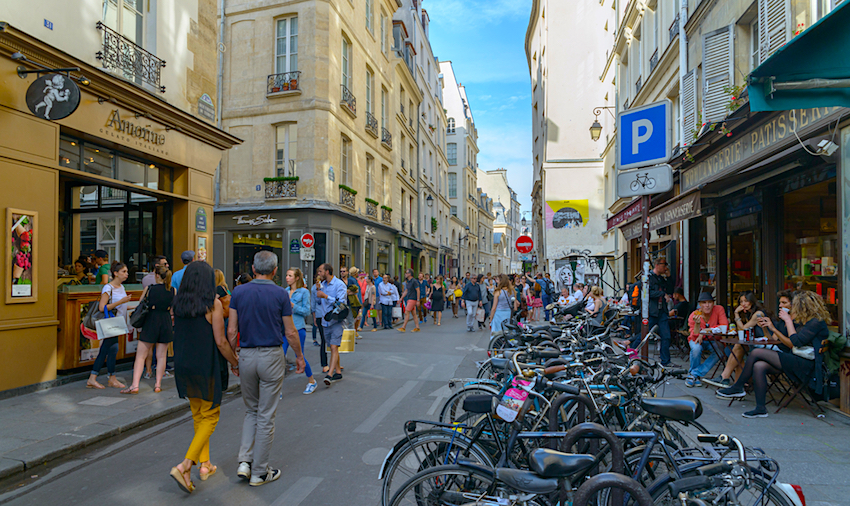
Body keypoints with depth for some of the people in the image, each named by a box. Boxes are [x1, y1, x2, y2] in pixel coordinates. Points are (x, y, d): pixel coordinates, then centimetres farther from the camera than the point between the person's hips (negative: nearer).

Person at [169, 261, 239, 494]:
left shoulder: (178, 304, 3)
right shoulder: (213, 304, -14)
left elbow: (179, 336, 11)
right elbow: (221, 341, -14)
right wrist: (235, 363, -2)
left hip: (183, 366, 6)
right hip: (207, 367, -6)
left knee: (198, 415, 18)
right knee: (210, 416, 7)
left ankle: (205, 465, 27)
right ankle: (184, 466, -3)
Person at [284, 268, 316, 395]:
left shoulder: (304, 292, -4)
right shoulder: (285, 291, 10)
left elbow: (306, 312, -8)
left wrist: (292, 305, -18)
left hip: (298, 328, -4)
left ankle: (312, 382, 25)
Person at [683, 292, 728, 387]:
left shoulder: (719, 310, -17)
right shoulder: (693, 316, -18)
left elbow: (724, 328, -26)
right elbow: (695, 337, -23)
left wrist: (704, 331, -27)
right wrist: (697, 324, -41)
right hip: (697, 340, -1)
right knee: (696, 348, -35)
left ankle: (694, 374, -19)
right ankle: (696, 377, -9)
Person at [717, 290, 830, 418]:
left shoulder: (817, 322, -10)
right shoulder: (803, 321, 18)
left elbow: (796, 342, -19)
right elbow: (792, 344, 19)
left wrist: (788, 321, -9)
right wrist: (773, 329, 11)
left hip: (804, 365, -9)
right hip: (795, 362, 9)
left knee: (756, 353, -17)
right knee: (759, 366, -16)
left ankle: (737, 387, -6)